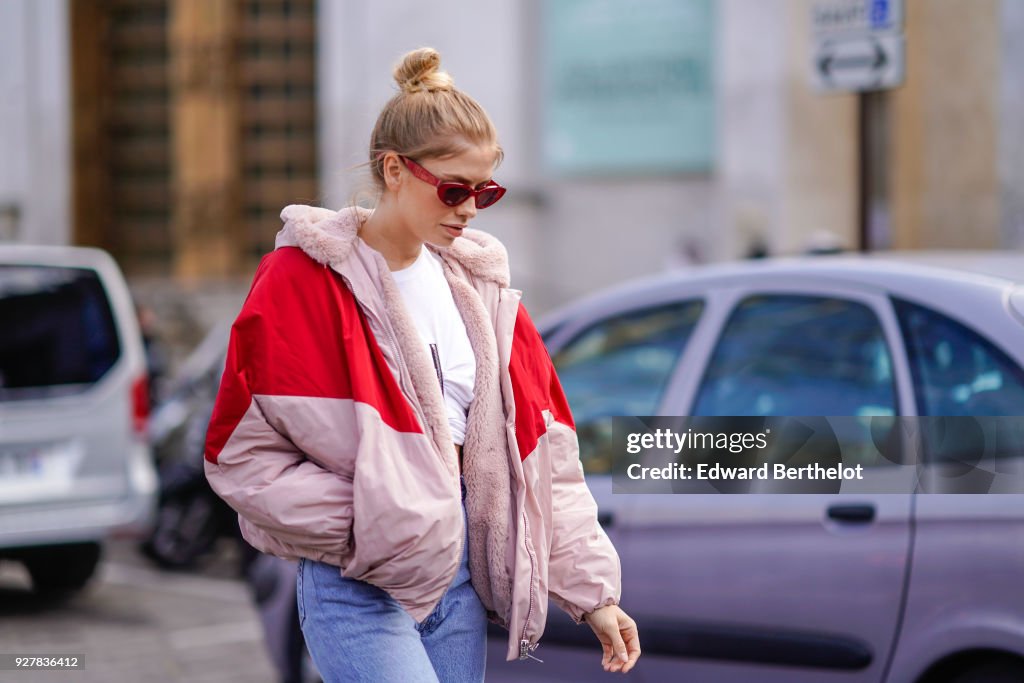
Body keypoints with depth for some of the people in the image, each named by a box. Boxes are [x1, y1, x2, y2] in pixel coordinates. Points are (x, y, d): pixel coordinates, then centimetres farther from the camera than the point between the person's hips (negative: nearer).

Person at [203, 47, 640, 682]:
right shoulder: (303, 281, -8)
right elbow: (240, 453, -9)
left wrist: (591, 590, 5)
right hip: (357, 587, -6)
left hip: (463, 571, 6)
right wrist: (366, 530, -15)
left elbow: (540, 449, 10)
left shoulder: (478, 283, 10)